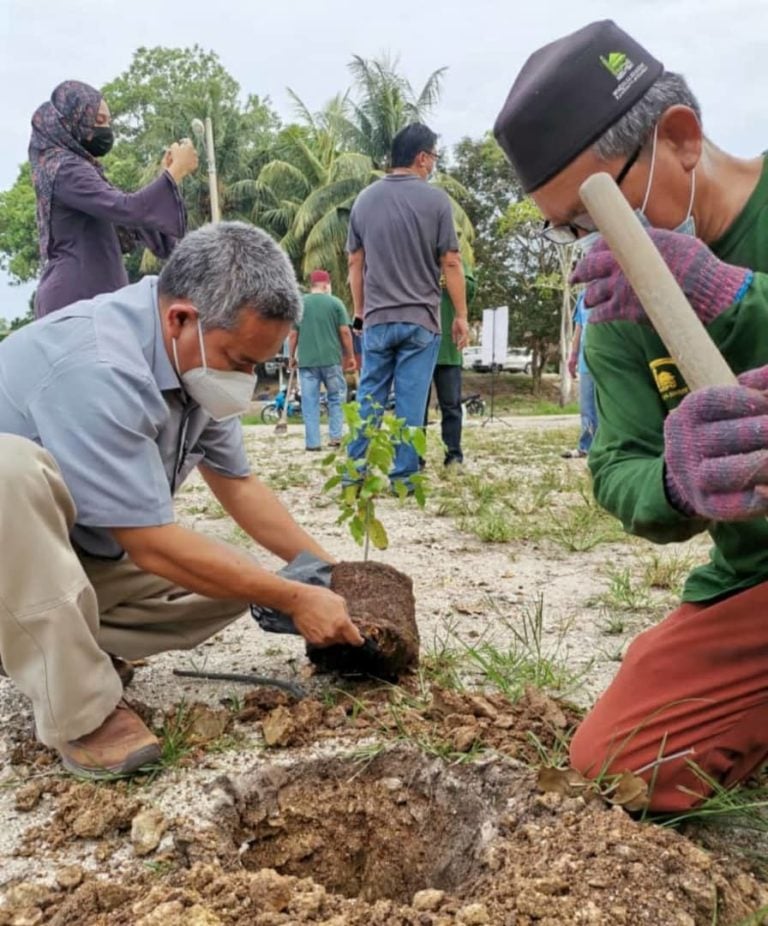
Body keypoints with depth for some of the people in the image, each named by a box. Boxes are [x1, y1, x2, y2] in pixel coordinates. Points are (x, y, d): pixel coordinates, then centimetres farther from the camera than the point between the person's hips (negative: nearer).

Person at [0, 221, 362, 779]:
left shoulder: (193, 355, -6)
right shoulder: (100, 368, -33)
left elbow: (237, 483, 5)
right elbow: (154, 546, -30)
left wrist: (330, 572, -1)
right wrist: (296, 599, -22)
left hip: (90, 556, 7)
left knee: (238, 580, -5)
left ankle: (56, 644, 0)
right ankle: (81, 711, -26)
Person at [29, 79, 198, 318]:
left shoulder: (77, 168, 20)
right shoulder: (65, 169, -10)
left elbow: (128, 227, 20)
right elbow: (126, 209, -25)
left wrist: (167, 172, 12)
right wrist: (176, 171, -15)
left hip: (91, 293, 10)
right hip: (77, 296, -10)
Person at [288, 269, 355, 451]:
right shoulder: (335, 303, 1)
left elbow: (293, 334, 5)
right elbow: (345, 331, -2)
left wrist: (292, 356, 16)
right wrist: (350, 355, 7)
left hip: (306, 360, 1)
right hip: (331, 358, -1)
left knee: (310, 402, 3)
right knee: (336, 398, 13)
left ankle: (312, 442, 2)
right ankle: (335, 436, 8)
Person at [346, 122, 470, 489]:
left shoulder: (365, 198, 8)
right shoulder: (435, 199, -4)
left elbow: (355, 262, 11)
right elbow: (450, 262, -4)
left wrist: (359, 311, 20)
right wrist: (461, 315, 3)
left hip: (376, 318, 3)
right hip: (420, 318, -3)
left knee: (369, 398, 9)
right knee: (410, 401, 0)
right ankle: (402, 476, 2)